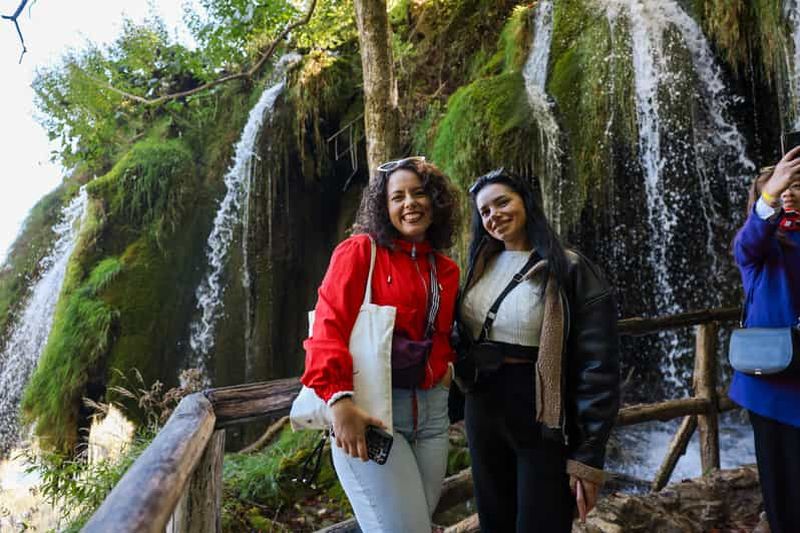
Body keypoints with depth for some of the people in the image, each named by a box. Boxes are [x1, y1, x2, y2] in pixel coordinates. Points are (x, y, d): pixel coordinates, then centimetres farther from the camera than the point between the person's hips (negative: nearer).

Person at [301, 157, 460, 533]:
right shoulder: (360, 251, -6)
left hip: (431, 409, 7)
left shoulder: (447, 270, 13)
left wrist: (447, 363, 8)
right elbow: (329, 326, -15)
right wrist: (340, 399, -27)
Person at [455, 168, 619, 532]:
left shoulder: (570, 271, -12)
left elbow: (599, 369, -14)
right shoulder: (481, 266, 6)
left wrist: (588, 457, -15)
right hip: (483, 414, 6)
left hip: (543, 423, -5)